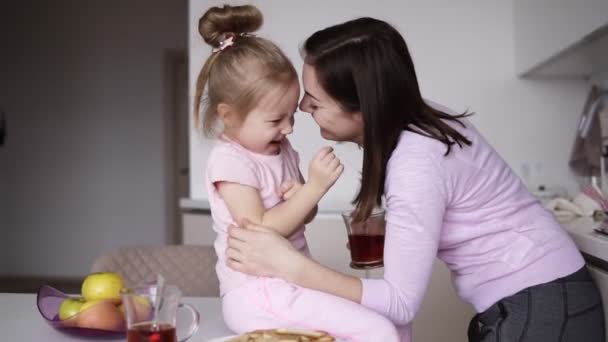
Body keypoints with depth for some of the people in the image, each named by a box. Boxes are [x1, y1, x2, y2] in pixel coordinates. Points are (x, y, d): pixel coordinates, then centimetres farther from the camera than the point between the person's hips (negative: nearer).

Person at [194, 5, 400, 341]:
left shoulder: (280, 149, 10)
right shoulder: (230, 162, -15)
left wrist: (301, 195, -5)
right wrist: (314, 187, -23)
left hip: (291, 282, 9)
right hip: (257, 296, -9)